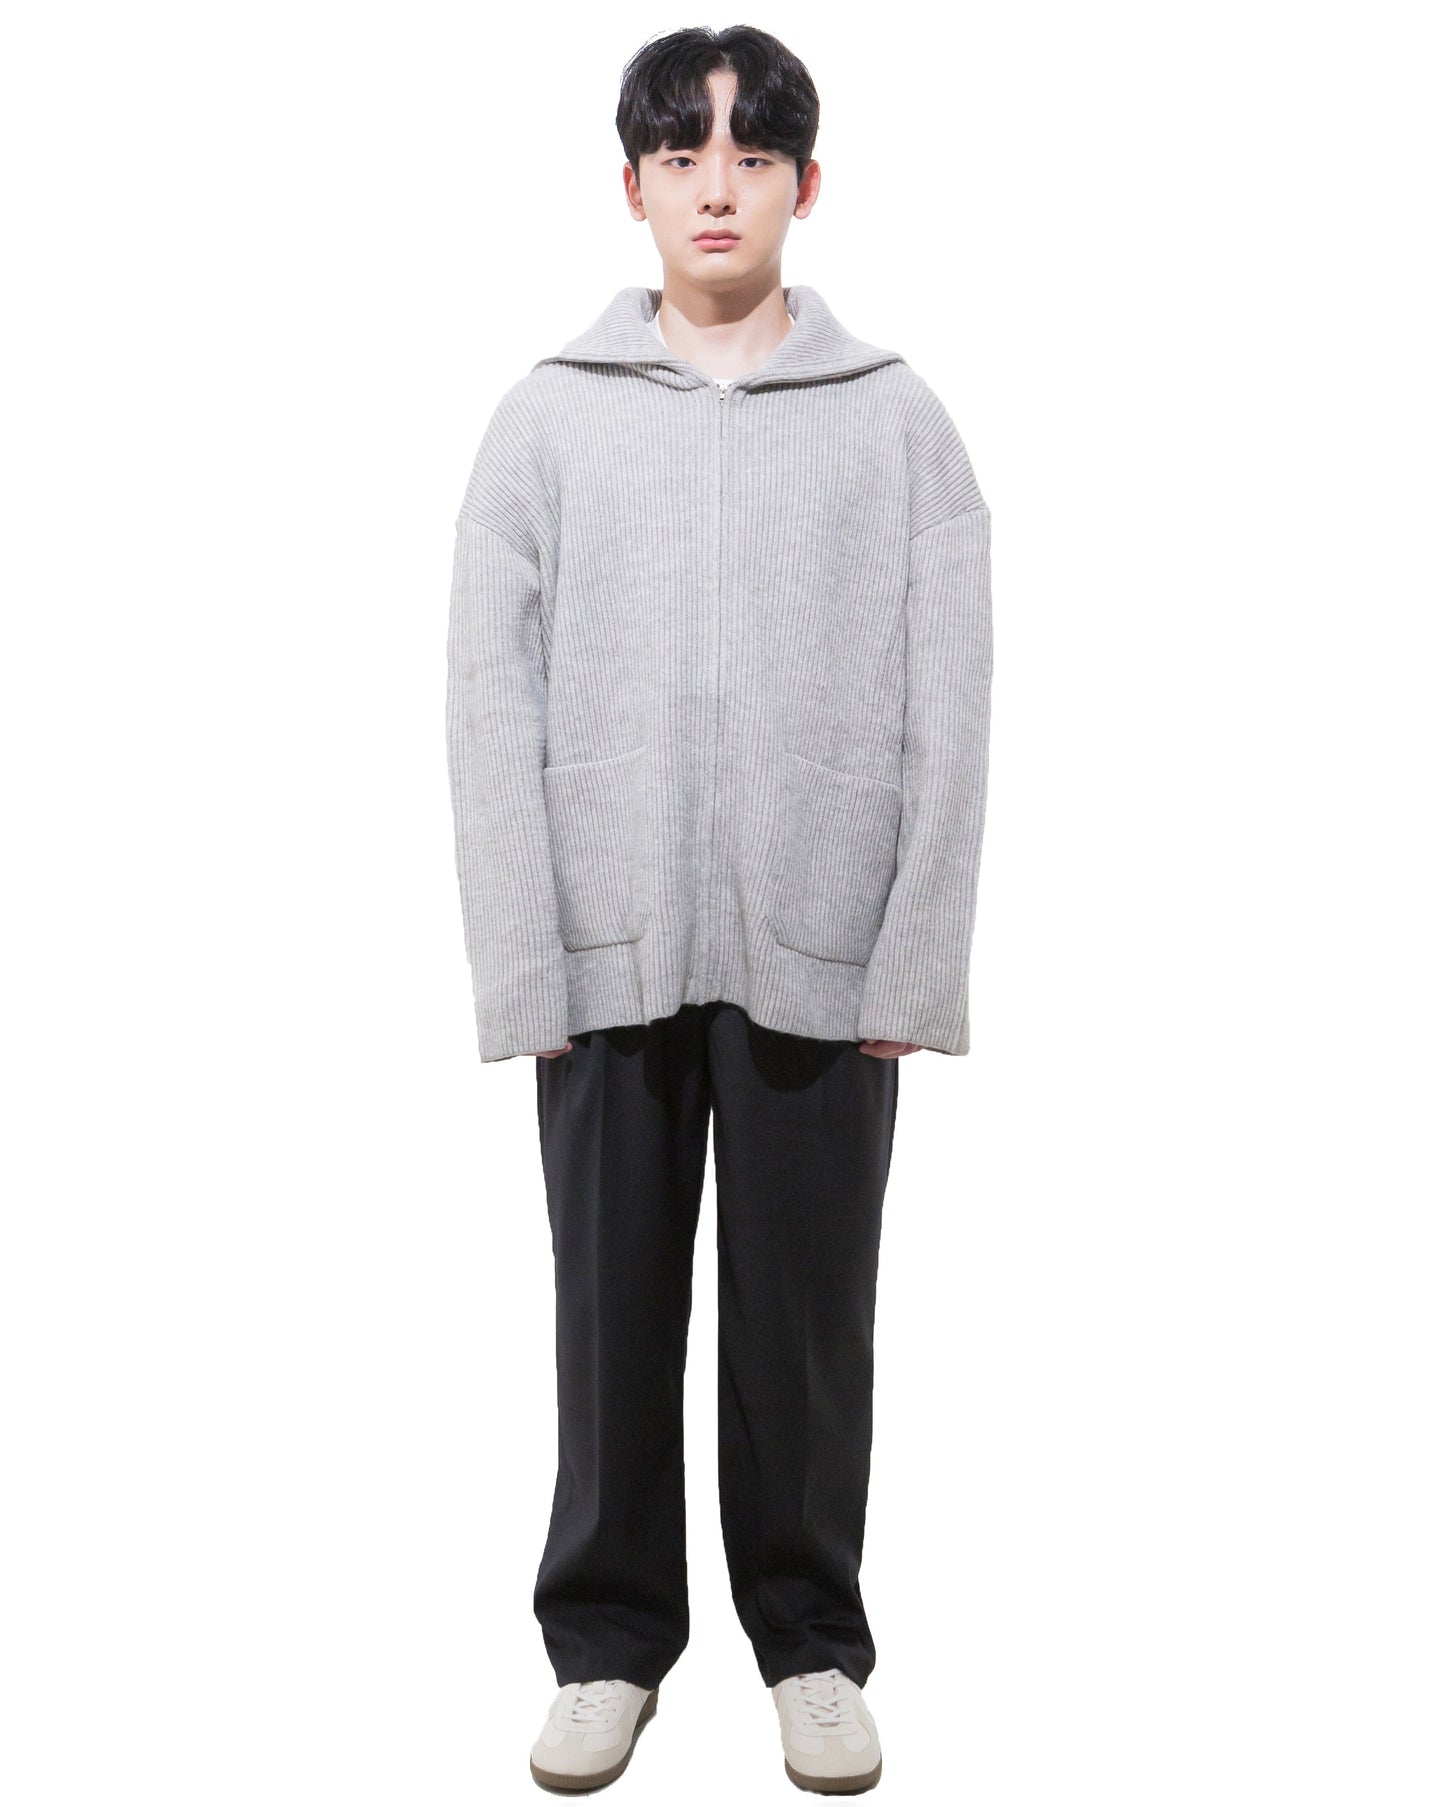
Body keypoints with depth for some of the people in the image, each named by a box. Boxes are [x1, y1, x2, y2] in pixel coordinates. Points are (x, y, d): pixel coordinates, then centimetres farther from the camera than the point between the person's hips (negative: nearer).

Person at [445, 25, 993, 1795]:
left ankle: (811, 1643, 26)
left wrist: (916, 967, -6)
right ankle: (608, 1636, 26)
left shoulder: (897, 419, 3)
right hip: (610, 957, 1)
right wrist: (522, 966, -7)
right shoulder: (548, 415, 4)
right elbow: (491, 704, 0)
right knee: (615, 1312, 9)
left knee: (807, 1319, 9)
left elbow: (947, 720, 0)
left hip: (822, 959, 0)